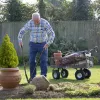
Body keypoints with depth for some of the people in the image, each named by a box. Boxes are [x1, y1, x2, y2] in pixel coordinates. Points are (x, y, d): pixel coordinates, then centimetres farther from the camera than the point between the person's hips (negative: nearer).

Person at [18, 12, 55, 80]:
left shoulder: (45, 23, -17)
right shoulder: (29, 23, -11)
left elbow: (52, 34, -16)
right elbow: (22, 32, 1)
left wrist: (48, 43, -26)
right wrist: (20, 40, -13)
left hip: (43, 44, -2)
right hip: (33, 44, 2)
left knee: (44, 61, -7)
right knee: (32, 61, -2)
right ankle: (33, 78, 7)